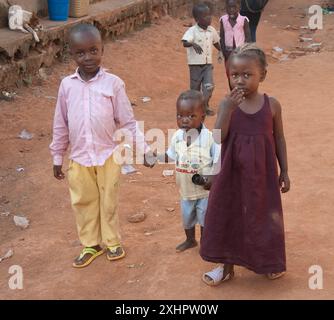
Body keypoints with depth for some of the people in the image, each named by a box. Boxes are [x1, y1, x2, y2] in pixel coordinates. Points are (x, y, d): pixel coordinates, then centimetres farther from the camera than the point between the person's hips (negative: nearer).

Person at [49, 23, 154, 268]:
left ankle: (112, 242, 31)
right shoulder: (67, 85, -3)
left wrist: (143, 149, -9)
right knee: (83, 202, 13)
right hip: (79, 158, 2)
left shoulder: (113, 83, -10)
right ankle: (91, 245, 31)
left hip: (108, 156, -2)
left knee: (109, 202, 12)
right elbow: (61, 125, 5)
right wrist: (57, 158, 9)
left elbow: (128, 122, -4)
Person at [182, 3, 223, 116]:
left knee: (209, 86, -9)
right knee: (195, 87, 10)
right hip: (195, 64, -4)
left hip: (208, 64, 4)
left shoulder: (211, 30, 1)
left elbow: (215, 42, 20)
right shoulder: (192, 31, -17)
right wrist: (193, 44, -49)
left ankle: (205, 106, 6)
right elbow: (185, 43, -32)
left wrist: (221, 51, 22)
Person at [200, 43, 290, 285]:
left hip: (262, 174, 0)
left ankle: (269, 262, 35)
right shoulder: (227, 104, -8)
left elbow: (279, 139, 3)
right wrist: (229, 108, -28)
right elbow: (218, 138, -18)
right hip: (233, 173, 0)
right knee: (228, 215, 10)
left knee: (264, 215, 13)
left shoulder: (271, 105, -6)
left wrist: (284, 171, 4)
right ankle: (227, 266, 28)